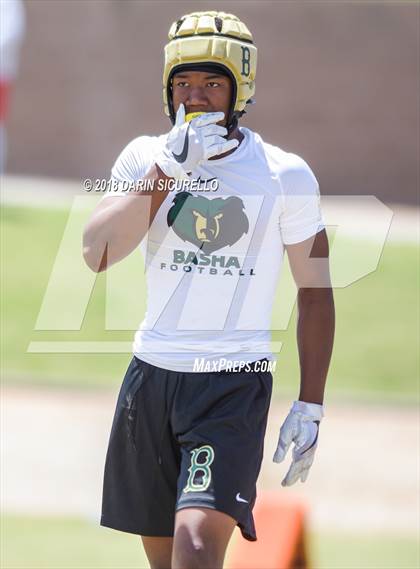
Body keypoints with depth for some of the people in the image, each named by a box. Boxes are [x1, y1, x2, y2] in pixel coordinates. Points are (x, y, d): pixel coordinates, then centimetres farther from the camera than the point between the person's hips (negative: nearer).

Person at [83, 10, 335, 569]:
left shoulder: (285, 176, -1)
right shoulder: (145, 158, 5)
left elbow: (315, 292, 5)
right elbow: (97, 253, -10)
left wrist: (310, 406, 2)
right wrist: (167, 171, -16)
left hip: (235, 383, -4)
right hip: (151, 375, 4)